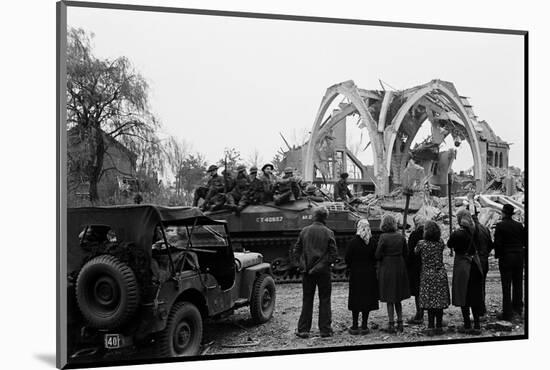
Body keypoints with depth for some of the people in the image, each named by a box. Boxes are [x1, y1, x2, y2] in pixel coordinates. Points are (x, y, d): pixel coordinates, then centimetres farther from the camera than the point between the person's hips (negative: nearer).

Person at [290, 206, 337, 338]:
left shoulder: (304, 231, -1)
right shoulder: (328, 233, -7)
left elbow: (296, 250, 2)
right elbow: (333, 254, -8)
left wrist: (300, 263, 10)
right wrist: (326, 262, 7)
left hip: (307, 270, 2)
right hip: (323, 271, -2)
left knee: (307, 300, 8)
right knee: (324, 300, 7)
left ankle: (303, 329, 8)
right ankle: (325, 329, 9)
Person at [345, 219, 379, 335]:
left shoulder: (353, 242, -11)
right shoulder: (373, 242, -4)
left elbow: (347, 259, -8)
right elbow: (376, 258, -1)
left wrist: (352, 267, 8)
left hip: (356, 274, -2)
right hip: (369, 274, 2)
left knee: (356, 299, 5)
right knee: (367, 298, 8)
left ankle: (355, 326, 6)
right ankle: (364, 326, 10)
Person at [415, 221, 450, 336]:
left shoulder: (422, 243, -10)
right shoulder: (441, 243, -2)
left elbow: (415, 252, 5)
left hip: (428, 275, -3)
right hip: (441, 274, 3)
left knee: (430, 302, 1)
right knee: (440, 301, 7)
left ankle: (431, 327, 0)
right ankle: (439, 327, 10)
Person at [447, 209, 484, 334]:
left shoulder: (457, 234, -16)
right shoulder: (473, 231, -1)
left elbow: (449, 245, -2)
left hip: (462, 265, -5)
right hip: (474, 265, 5)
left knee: (463, 296, 5)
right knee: (475, 296, 12)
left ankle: (467, 326, 8)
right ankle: (477, 325, 14)